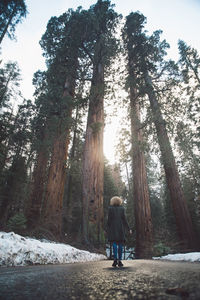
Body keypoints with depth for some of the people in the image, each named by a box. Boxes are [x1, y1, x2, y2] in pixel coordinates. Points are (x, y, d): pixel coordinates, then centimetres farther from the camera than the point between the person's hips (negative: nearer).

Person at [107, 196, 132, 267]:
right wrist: (128, 229, 8)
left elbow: (109, 219, -3)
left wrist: (107, 229, 4)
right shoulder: (122, 208, 3)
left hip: (113, 228, -2)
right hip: (120, 228, 2)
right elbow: (124, 219, 1)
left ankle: (115, 259, -14)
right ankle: (119, 261, 8)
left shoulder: (110, 208, -1)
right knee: (120, 244, 9)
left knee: (114, 244, 0)